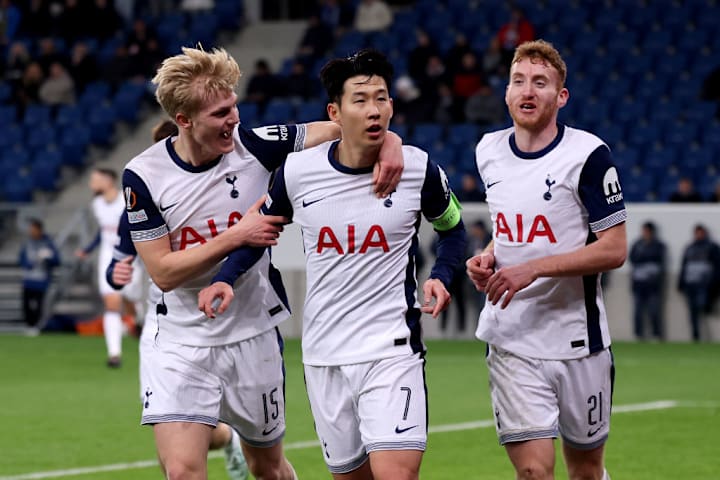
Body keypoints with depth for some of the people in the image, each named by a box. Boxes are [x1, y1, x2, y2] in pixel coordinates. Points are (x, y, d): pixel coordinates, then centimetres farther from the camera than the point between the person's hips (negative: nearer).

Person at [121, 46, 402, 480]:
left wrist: (389, 142, -25)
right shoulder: (144, 176, -12)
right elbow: (163, 272, -13)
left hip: (254, 336, 2)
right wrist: (236, 237, -20)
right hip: (182, 343, -2)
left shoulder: (252, 145, -9)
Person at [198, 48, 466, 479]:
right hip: (324, 357, 3)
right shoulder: (297, 171, -3)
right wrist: (226, 280, -1)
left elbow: (452, 229, 12)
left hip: (392, 350, -3)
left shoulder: (418, 168, -6)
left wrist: (441, 277, -7)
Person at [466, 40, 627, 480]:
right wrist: (489, 257, 1)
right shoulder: (488, 151, 6)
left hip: (578, 341, -3)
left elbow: (614, 249, -13)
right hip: (511, 341, 3)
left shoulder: (589, 154, -11)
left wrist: (533, 269, -21)